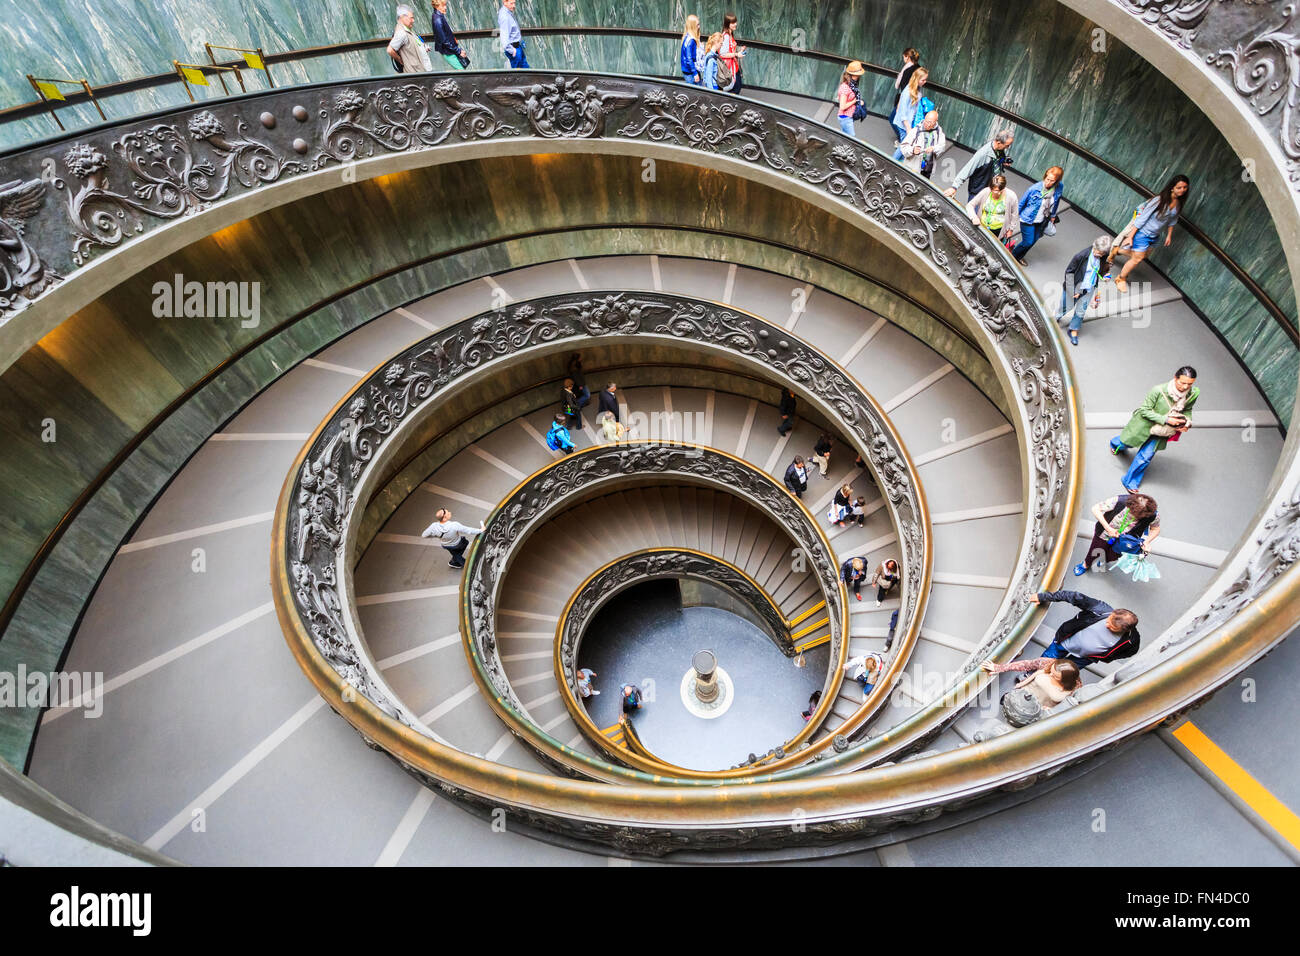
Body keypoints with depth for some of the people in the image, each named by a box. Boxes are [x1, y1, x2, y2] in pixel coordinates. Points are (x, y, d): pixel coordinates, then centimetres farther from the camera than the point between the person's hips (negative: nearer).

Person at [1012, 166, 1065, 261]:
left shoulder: (1059, 188, -14)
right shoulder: (1034, 189, -27)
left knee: (1034, 240, 19)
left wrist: (1053, 215, 19)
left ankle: (1019, 257, 42)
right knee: (1028, 242, -2)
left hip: (1041, 221, 5)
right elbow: (1021, 203, -13)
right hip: (1028, 219, -5)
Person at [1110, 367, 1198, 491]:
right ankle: (1116, 443, 63)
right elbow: (1144, 410, -25)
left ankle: (1130, 482, 26)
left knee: (1146, 456, 7)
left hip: (1161, 430, 3)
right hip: (1145, 423, -3)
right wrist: (1166, 419, -32)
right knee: (1127, 443, 23)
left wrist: (1186, 423, -17)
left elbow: (1187, 410, 3)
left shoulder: (1194, 394, -18)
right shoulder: (1158, 390, -35)